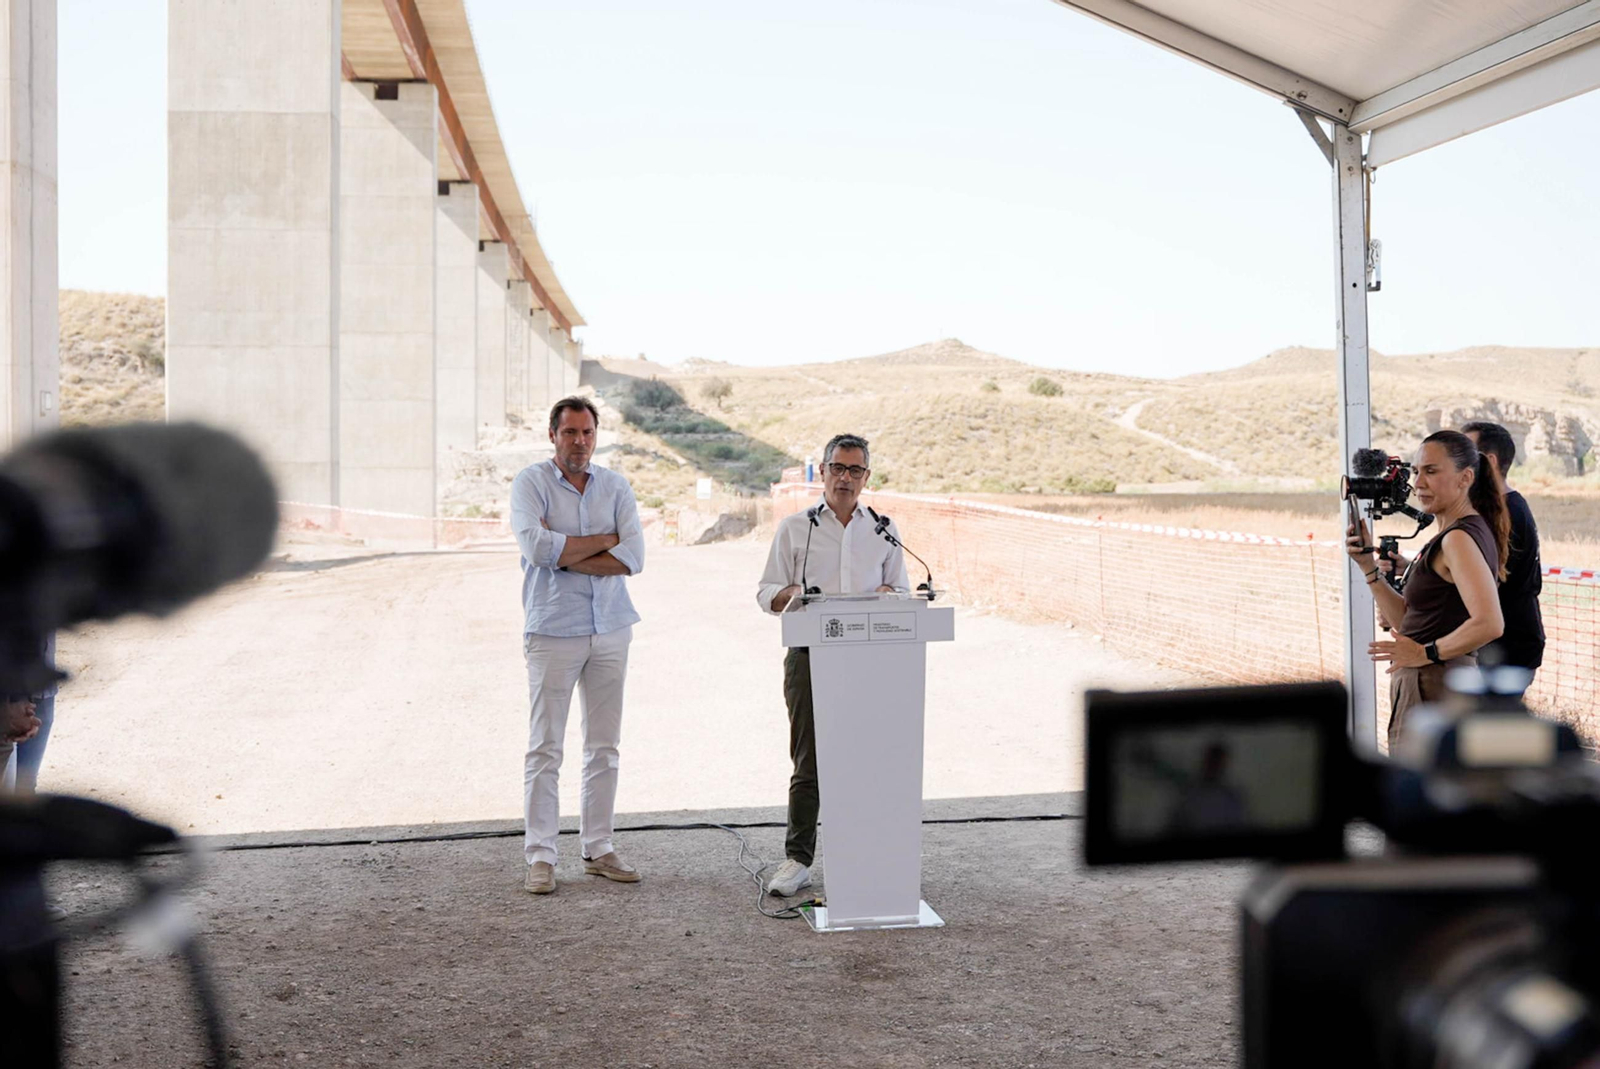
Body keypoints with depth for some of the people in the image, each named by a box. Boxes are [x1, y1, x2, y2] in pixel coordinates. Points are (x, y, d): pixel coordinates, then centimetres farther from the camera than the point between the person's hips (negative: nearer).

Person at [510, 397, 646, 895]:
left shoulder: (615, 486, 8)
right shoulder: (530, 482, -1)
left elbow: (633, 557, -4)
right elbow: (536, 546, -18)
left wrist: (566, 555, -11)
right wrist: (603, 540, -8)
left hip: (610, 629, 4)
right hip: (552, 630, -4)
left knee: (604, 745, 9)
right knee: (545, 748, -3)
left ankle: (598, 848, 18)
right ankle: (539, 857, 4)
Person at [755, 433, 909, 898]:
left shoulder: (884, 531, 15)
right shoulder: (794, 528, 10)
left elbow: (903, 591, 17)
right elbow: (766, 593, 8)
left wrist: (888, 594, -6)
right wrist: (791, 593, -14)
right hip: (810, 655, -1)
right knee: (808, 761, -2)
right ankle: (798, 859, 5)